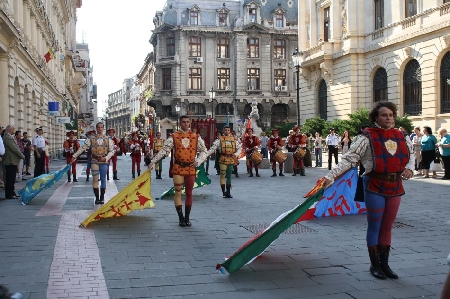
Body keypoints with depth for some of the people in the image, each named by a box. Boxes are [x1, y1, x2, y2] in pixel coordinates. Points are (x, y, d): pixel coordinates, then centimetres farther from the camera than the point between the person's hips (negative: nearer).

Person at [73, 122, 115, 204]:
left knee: (103, 179, 4)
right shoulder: (91, 138, 3)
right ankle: (97, 198, 3)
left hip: (104, 161, 1)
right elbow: (83, 148, 3)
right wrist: (74, 156, -2)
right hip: (94, 161, -1)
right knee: (95, 179, -4)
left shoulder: (108, 139, 4)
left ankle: (102, 198, 13)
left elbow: (111, 151, 4)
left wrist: (106, 158, -10)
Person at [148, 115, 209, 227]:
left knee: (189, 193, 8)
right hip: (178, 168, -1)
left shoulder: (196, 137, 5)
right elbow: (164, 150, -2)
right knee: (178, 193, 1)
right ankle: (181, 218, 13)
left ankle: (187, 218, 19)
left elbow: (204, 151, 11)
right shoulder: (174, 137, 0)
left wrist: (198, 161, -6)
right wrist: (153, 162, -8)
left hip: (191, 168, 1)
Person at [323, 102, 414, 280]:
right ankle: (375, 265, 19)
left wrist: (410, 167, 1)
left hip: (395, 187, 5)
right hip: (375, 187, -5)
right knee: (374, 227, 5)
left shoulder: (401, 137, 4)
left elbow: (411, 153, 22)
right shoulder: (368, 138, -11)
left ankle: (384, 264, 25)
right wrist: (330, 176, -22)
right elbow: (349, 159, -14)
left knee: (387, 227, 13)